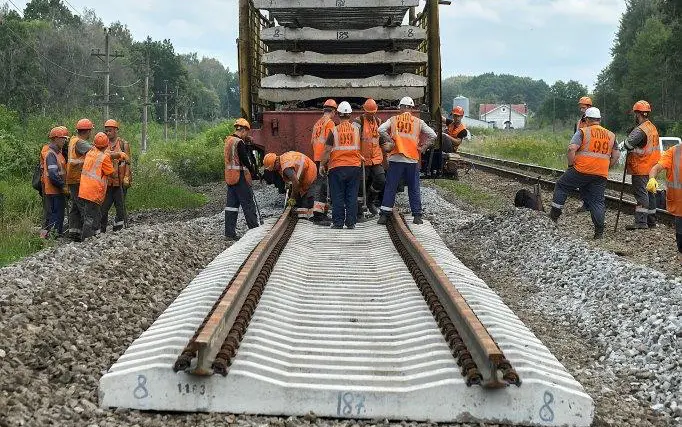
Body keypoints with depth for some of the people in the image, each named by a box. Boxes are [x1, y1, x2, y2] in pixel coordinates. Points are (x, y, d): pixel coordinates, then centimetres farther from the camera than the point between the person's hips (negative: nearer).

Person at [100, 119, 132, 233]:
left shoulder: (123, 144, 3)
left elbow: (127, 162, -2)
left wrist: (126, 178, -11)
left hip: (119, 181, -3)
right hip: (106, 181, 3)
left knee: (120, 206, 3)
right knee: (103, 207, 1)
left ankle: (119, 229, 9)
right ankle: (101, 230, 8)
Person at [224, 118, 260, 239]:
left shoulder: (228, 140, 12)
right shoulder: (239, 143, -15)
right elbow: (245, 160, -15)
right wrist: (254, 172, -3)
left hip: (230, 177, 9)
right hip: (240, 177, -9)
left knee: (231, 204, 9)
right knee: (248, 204, -1)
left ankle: (229, 233, 9)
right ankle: (254, 229, 5)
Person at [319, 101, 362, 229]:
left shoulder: (334, 131, -6)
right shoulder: (356, 129, 0)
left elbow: (327, 150, -5)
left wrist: (322, 165, 4)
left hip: (337, 167, -2)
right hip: (354, 166, 2)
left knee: (338, 196, 4)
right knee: (352, 196, 6)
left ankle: (338, 222, 4)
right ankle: (351, 222, 6)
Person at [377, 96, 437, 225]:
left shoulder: (393, 120, 3)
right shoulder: (418, 122, 6)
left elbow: (381, 129, -10)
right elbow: (432, 135, 1)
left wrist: (390, 142, -2)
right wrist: (423, 148, 7)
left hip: (396, 158, -1)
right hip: (413, 159, 1)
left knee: (390, 188, 5)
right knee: (414, 189, 9)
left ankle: (384, 215, 3)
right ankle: (417, 216, 10)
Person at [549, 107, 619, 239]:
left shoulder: (583, 132, -2)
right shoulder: (610, 135, 14)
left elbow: (572, 148, -14)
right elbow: (616, 155, 15)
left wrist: (571, 165, -4)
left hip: (582, 170, -4)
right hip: (601, 174, 4)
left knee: (561, 186, 14)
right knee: (597, 200, 8)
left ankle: (554, 214, 13)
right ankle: (599, 231, 4)